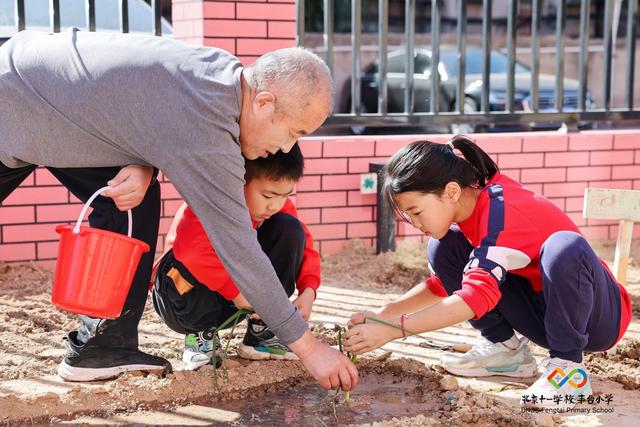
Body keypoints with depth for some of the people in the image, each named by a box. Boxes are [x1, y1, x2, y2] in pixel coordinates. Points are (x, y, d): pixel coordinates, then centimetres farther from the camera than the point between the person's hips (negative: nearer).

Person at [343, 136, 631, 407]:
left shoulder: (500, 209, -29)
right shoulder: (467, 205, -3)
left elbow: (478, 294, -39)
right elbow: (444, 283, 6)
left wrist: (392, 330, -41)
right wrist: (382, 315, -8)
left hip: (597, 316, -7)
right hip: (542, 312, 7)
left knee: (563, 247, -39)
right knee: (443, 249, -5)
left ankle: (568, 365, -20)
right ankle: (506, 348, 3)